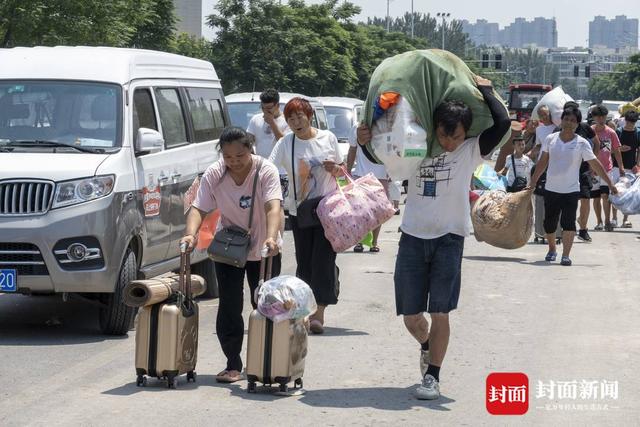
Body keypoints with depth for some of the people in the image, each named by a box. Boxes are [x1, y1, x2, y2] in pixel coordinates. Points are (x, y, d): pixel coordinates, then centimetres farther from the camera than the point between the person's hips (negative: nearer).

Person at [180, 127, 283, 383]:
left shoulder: (266, 171, -20)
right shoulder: (213, 175, -12)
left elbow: (273, 207, -33)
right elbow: (199, 208, -18)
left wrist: (271, 238, -50)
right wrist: (191, 233, -38)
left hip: (264, 250, -2)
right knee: (229, 308, -4)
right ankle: (233, 364, 2)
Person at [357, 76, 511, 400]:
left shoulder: (470, 152, -2)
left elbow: (502, 122, -15)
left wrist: (485, 89, -3)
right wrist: (364, 142, -2)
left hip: (449, 239, -3)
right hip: (413, 238, 3)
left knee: (440, 313, -4)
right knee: (410, 315, 8)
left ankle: (432, 377, 5)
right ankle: (427, 346, 40)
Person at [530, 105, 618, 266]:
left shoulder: (582, 144, -5)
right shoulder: (550, 139, 1)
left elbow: (596, 165, -3)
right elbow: (543, 162, 11)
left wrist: (610, 184, -3)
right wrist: (533, 182, 12)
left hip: (571, 190, -3)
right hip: (551, 189, 3)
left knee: (568, 223, -12)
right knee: (549, 223, 10)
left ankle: (566, 255, -8)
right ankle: (552, 250, 33)